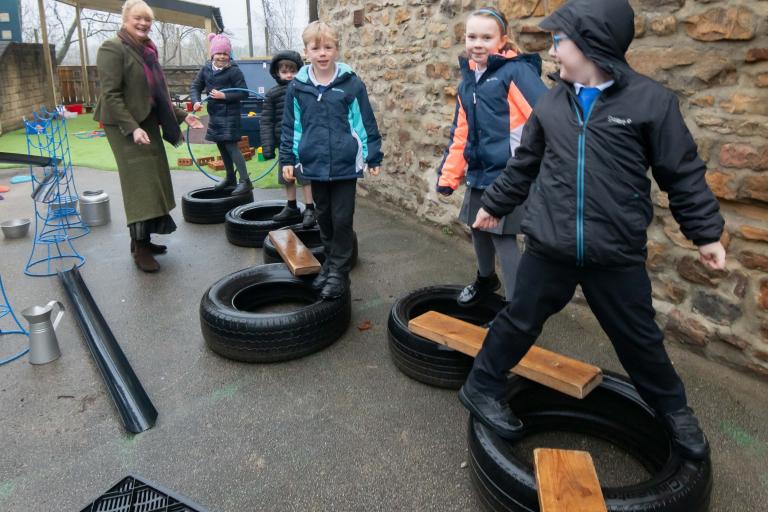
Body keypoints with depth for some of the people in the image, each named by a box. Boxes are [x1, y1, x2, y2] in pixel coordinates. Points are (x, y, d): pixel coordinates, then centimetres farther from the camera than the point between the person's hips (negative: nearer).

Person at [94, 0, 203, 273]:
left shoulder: (148, 51, 14)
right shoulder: (113, 49, -10)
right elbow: (111, 95, -17)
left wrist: (182, 115, 11)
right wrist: (132, 127, -26)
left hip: (149, 123, 8)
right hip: (126, 125, -8)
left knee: (152, 183, 7)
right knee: (140, 185, -9)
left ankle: (142, 239, 17)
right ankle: (140, 248, -2)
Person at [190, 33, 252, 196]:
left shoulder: (234, 71, -13)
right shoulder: (206, 69, 4)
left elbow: (244, 93, -14)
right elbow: (195, 86, 8)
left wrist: (224, 95, -22)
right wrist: (196, 101, -10)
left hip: (229, 115, -7)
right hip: (214, 114, 7)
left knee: (231, 146, -11)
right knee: (221, 145, 14)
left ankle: (245, 181, -9)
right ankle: (230, 178, 28)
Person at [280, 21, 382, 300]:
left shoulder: (351, 83, -5)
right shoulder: (297, 86, 2)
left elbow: (366, 122, -1)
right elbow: (290, 126, 9)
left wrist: (373, 156, -1)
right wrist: (288, 158, 7)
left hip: (345, 165, -3)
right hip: (315, 165, 3)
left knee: (342, 220, 3)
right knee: (324, 218, 15)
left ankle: (339, 271, 16)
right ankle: (330, 262, 33)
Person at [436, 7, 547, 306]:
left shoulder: (516, 71, -10)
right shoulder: (467, 82, 13)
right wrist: (448, 176, 15)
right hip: (479, 175, 7)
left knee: (502, 238, -4)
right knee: (479, 230, 17)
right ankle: (486, 279, 45)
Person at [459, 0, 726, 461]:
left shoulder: (650, 100, -8)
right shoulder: (552, 102, 3)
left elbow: (683, 174, -1)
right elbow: (524, 165, 15)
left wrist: (707, 232, 2)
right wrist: (495, 205, 22)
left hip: (618, 256, -1)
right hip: (548, 249, 2)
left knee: (640, 339, 15)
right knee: (519, 322, 13)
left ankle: (674, 410, 40)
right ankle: (483, 388, 33)